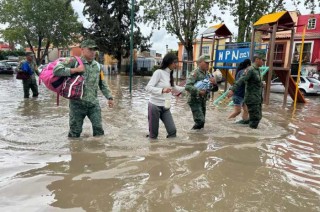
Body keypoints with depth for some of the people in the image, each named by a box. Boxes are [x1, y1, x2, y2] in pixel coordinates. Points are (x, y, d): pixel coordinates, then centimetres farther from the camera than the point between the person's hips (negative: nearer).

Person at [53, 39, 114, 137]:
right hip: (77, 103, -4)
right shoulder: (74, 61, -5)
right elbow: (56, 70, -17)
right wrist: (75, 70, -19)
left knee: (98, 129, 4)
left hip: (94, 103, 4)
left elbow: (102, 84, 18)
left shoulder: (97, 65, 11)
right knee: (75, 131, 7)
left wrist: (109, 97, 12)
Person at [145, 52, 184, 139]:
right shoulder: (159, 72, -13)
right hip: (155, 106, -7)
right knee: (153, 134, 3)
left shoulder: (170, 74, 10)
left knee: (172, 131, -1)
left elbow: (174, 88, 27)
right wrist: (162, 90, -34)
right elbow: (148, 87, -21)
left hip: (165, 107, 7)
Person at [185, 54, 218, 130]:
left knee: (201, 123, 12)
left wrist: (214, 83, -7)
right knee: (200, 121, -15)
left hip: (203, 101, 8)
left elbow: (214, 89, 14)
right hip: (195, 101, -8)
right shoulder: (195, 73, -10)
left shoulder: (207, 74, 11)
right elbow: (187, 86, -22)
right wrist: (199, 91, -28)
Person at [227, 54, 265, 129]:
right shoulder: (250, 70, -15)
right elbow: (241, 80, -27)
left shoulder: (257, 70, 14)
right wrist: (232, 90, -37)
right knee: (255, 118, -8)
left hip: (257, 99, 10)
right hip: (252, 99, -10)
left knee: (258, 117, 15)